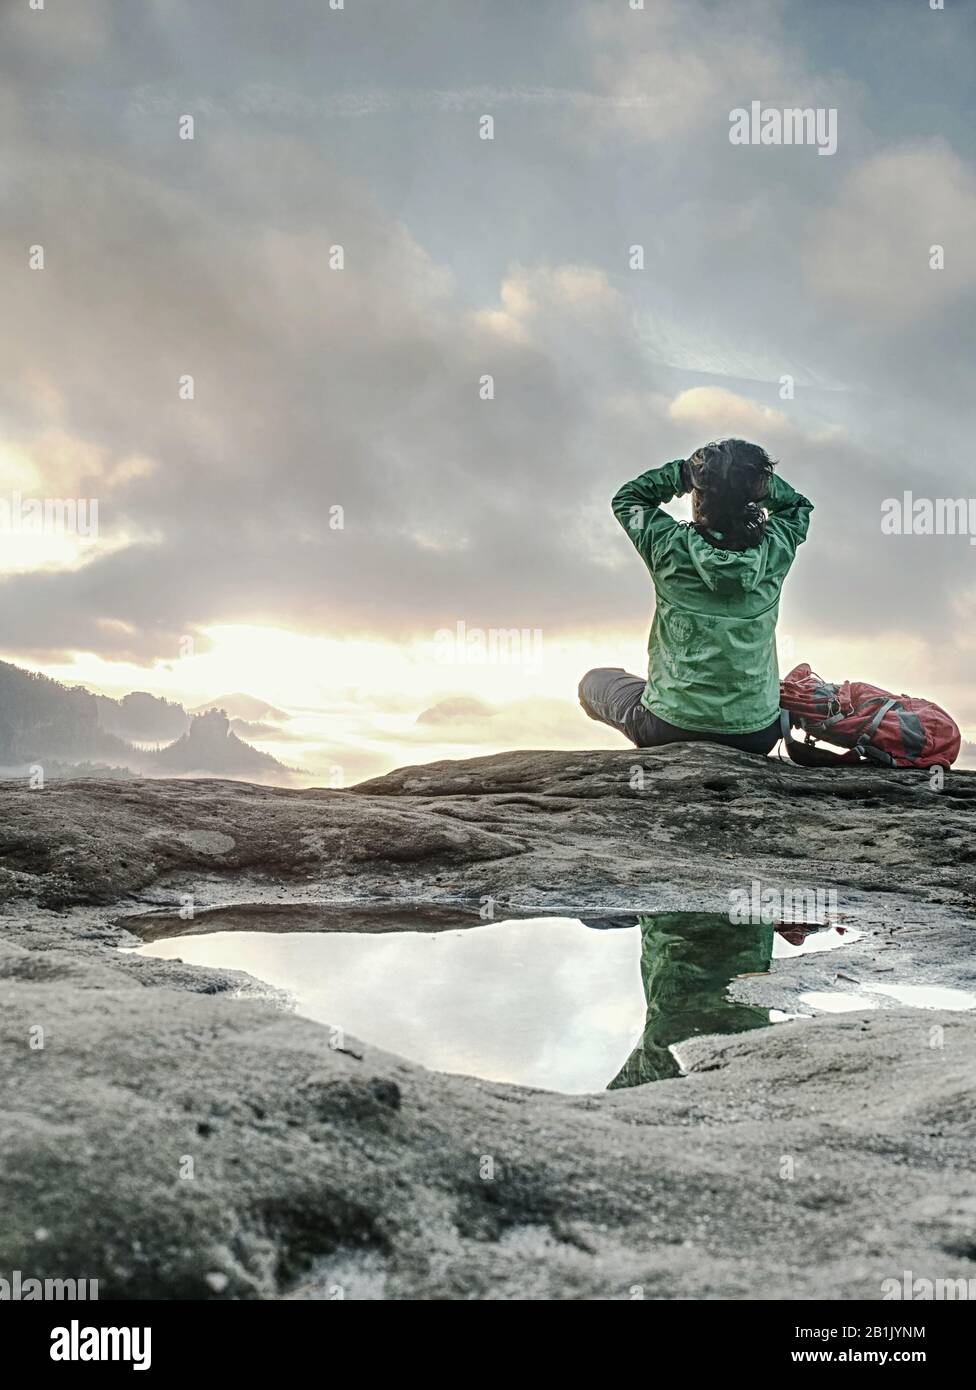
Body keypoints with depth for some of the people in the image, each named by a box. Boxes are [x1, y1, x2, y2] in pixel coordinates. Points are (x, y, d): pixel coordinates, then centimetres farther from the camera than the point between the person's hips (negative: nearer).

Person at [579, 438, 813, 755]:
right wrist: (755, 475, -2)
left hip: (670, 727, -2)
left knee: (594, 681, 27)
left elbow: (626, 498, 5)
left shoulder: (671, 547, -16)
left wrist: (683, 472, -6)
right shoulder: (774, 551, -11)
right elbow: (798, 506, 13)